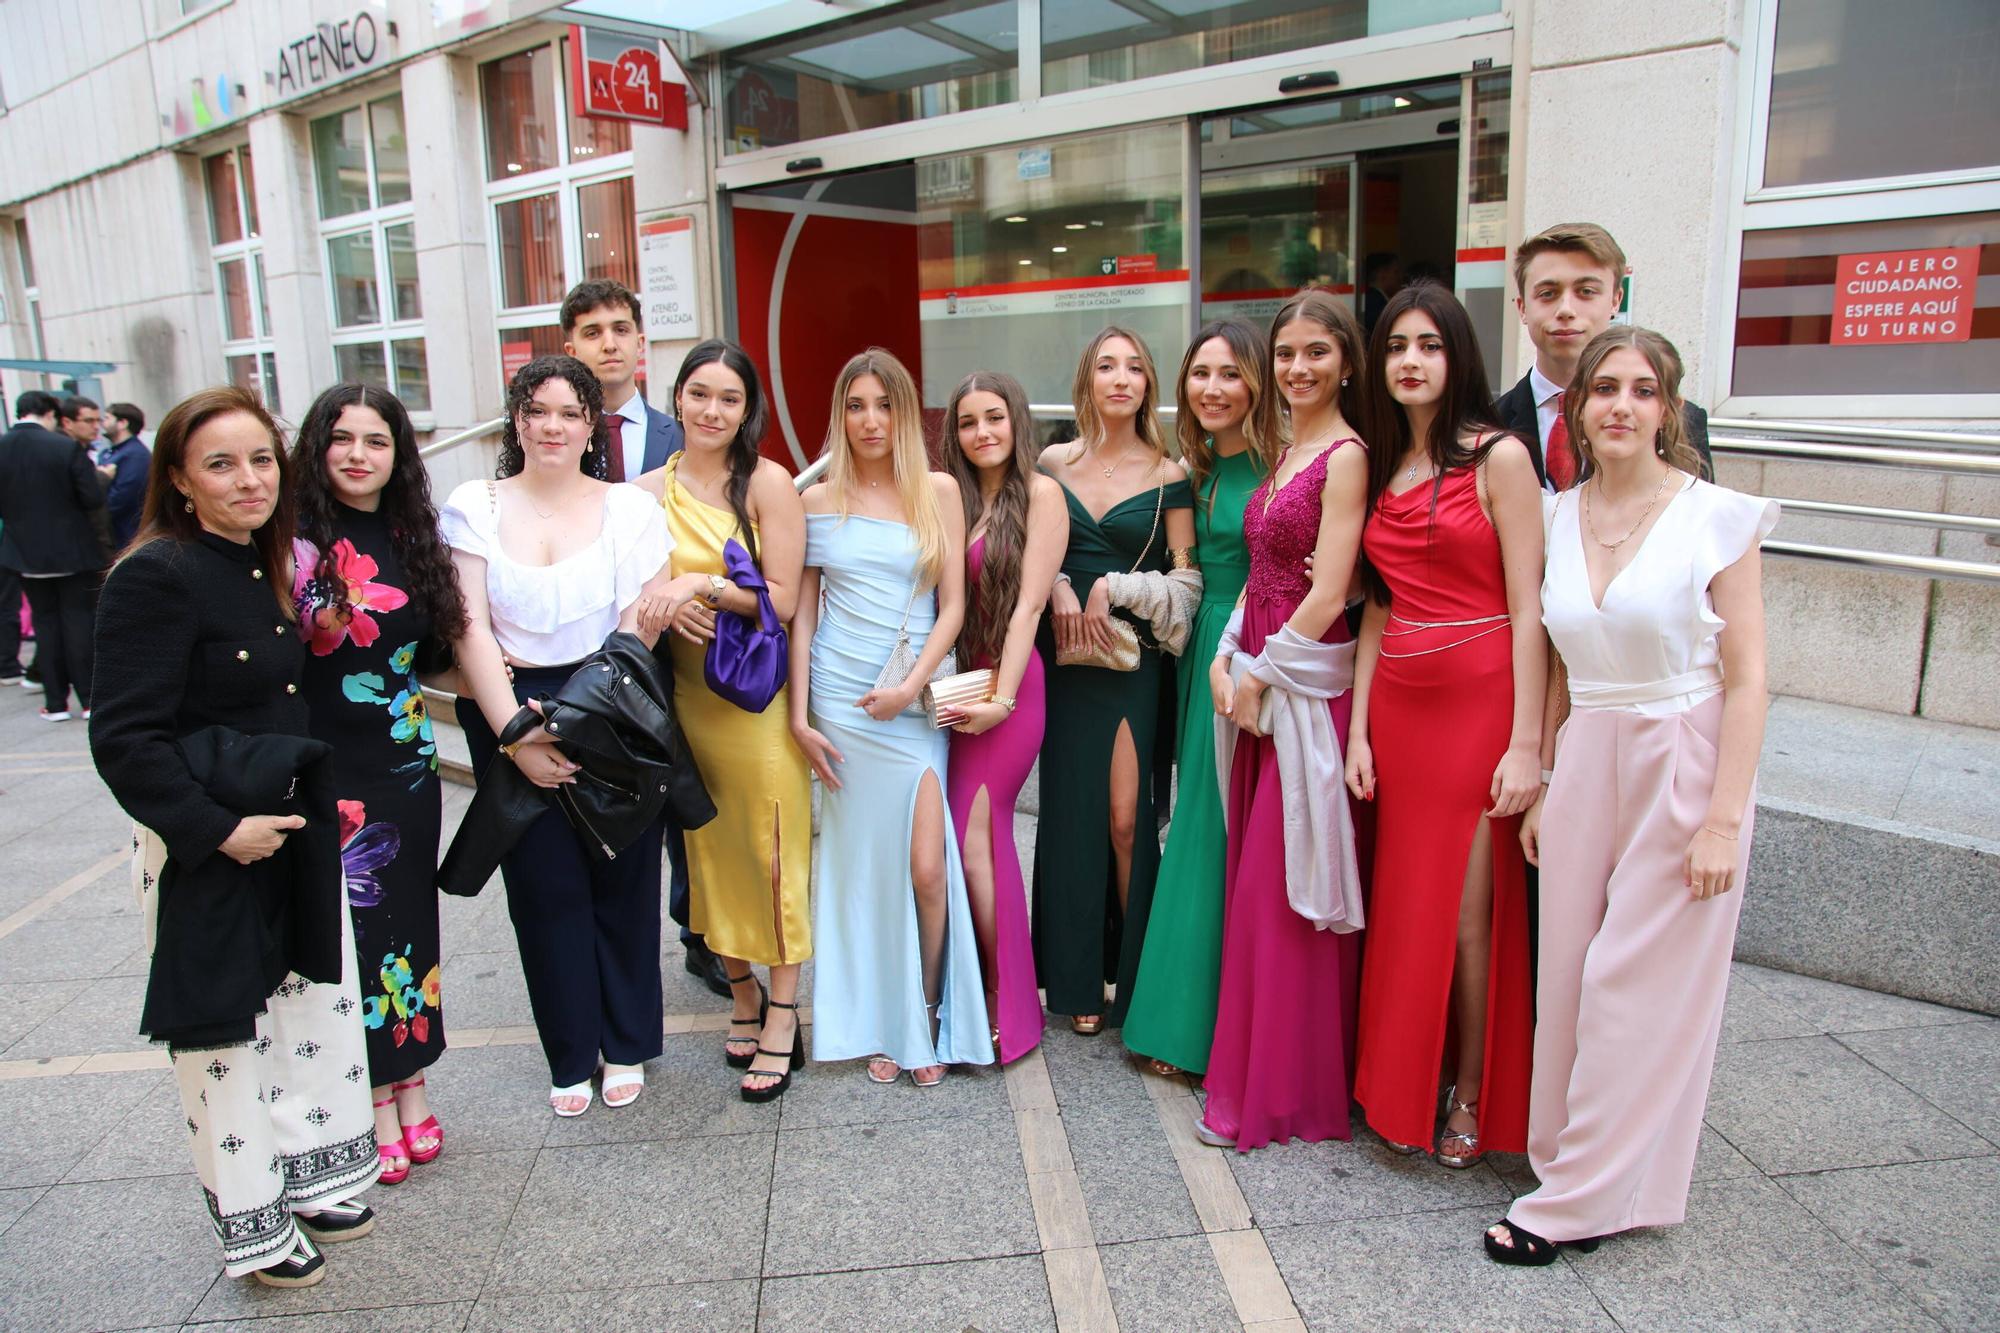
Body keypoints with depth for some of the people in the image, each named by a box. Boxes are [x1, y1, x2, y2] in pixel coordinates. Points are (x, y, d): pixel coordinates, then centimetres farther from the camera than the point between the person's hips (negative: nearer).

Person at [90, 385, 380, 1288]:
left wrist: (309, 807, 10)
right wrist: (220, 830, -23)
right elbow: (124, 740, -22)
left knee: (315, 1008, 17)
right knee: (229, 1036, 8)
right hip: (206, 854, -8)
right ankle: (252, 1224, 27)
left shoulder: (266, 569, 7)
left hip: (296, 838, 8)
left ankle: (308, 1179, 36)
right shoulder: (155, 577, -17)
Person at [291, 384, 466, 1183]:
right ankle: (375, 1098, 18)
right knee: (351, 925, 3)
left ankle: (410, 1084, 27)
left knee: (410, 920, 12)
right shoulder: (295, 542, -8)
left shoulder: (413, 536, 7)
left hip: (407, 765, 5)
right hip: (329, 772, -5)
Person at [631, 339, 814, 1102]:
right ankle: (743, 996, 28)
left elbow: (784, 600, -11)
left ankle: (782, 1016, 12)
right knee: (711, 850, 10)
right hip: (688, 691, 4)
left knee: (772, 850, 0)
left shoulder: (767, 483, -6)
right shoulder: (648, 492, 4)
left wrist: (701, 585, -18)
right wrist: (665, 604, -9)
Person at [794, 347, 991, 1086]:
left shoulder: (938, 492, 6)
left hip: (914, 701, 0)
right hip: (840, 700, 0)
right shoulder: (819, 502, 6)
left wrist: (910, 685, -9)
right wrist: (799, 715, -1)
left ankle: (929, 1017, 16)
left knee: (928, 867, -5)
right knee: (862, 863, 5)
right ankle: (876, 1025, 20)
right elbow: (802, 614, 5)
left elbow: (952, 605, 3)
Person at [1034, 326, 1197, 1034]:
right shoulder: (1053, 463, 8)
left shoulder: (1169, 476, 1)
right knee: (1071, 815, 5)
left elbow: (1186, 583, -2)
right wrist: (1058, 590, -7)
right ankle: (1079, 982, 18)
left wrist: (1113, 588, -13)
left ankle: (1138, 983, 11)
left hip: (1134, 659, -2)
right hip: (1064, 656, 2)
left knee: (1126, 820, -7)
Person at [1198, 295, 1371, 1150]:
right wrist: (1226, 660, 3)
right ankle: (1257, 1074, 28)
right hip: (1257, 688, 8)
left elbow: (1326, 597, -16)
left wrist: (1259, 673, -9)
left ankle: (1278, 1092, 14)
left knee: (1283, 893, -1)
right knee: (1255, 882, 14)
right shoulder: (1283, 453, 15)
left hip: (1306, 688, -8)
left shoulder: (1345, 457, -11)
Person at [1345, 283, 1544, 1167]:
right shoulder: (1381, 469, 12)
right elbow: (1377, 610, 11)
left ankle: (1471, 1097, 22)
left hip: (1479, 703, -5)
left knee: (1467, 913, 1)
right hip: (1395, 703, 5)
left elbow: (1528, 610, -10)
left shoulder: (1497, 456, -5)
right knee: (1403, 905, 12)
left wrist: (1527, 742, -14)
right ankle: (1403, 1090, 28)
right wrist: (1358, 728, 6)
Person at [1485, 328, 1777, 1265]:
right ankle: (1568, 1148, 29)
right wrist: (1540, 782, 9)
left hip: (1684, 762, -4)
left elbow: (1747, 677, -9)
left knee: (1640, 982, 3)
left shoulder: (1716, 516, -9)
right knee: (1568, 969, 9)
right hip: (1584, 760, 4)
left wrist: (1724, 818, -13)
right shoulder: (1557, 518, 5)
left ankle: (1585, 1196, 16)